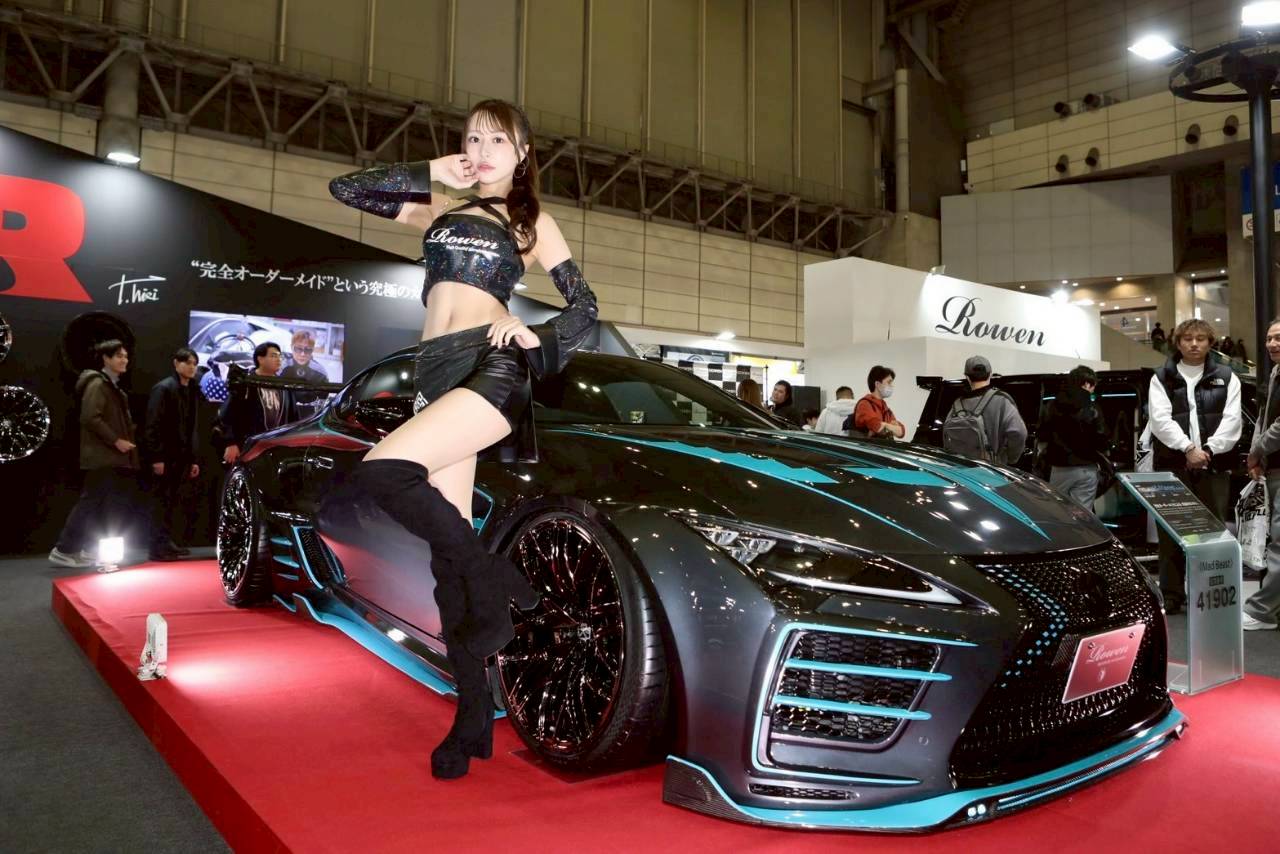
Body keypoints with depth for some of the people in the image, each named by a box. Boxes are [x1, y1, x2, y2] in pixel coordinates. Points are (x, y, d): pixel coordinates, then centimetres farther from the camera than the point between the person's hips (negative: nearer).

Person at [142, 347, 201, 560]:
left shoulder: (192, 391, 16)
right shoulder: (163, 388, -7)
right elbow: (153, 425, -13)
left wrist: (192, 459, 14)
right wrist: (156, 457, -18)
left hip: (181, 457, 7)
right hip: (165, 456, -7)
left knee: (172, 502, 10)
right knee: (161, 501, -4)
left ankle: (167, 543, 15)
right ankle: (159, 547, -2)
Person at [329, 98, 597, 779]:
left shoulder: (533, 223, 14)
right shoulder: (440, 210, 25)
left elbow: (584, 307, 10)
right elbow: (344, 188, 23)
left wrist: (535, 337, -8)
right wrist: (432, 174, 18)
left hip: (490, 368, -5)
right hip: (433, 375, 5)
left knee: (379, 473, -28)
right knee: (448, 546, 0)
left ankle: (494, 584, -11)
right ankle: (474, 717, 6)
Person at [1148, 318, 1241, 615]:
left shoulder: (1226, 377, 10)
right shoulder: (1162, 379, 7)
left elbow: (1231, 420, -1)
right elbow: (1160, 420, -5)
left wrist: (1208, 450, -14)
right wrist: (1188, 449, -16)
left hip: (1214, 466, 1)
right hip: (1172, 466, -1)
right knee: (1171, 533, 2)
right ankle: (1171, 596, 10)